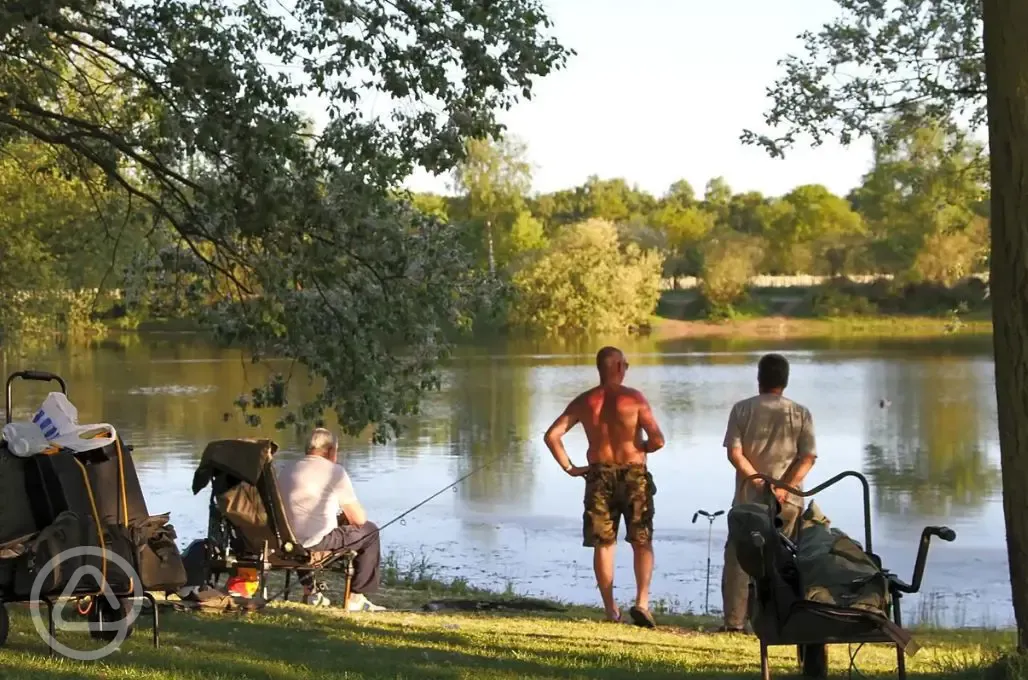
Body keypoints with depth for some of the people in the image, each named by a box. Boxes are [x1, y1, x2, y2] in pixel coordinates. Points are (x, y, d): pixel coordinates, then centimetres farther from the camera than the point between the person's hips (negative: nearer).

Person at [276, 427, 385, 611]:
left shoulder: (287, 468, 13)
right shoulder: (335, 471, -5)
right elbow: (359, 519, -3)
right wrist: (345, 516, 21)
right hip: (318, 542, -7)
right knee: (370, 531, 16)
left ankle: (309, 590, 39)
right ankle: (357, 597, 17)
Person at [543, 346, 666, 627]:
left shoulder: (584, 401, 1)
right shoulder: (634, 398, -8)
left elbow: (552, 435, -3)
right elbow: (658, 440, -13)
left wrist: (569, 467, 3)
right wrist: (640, 449, 7)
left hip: (599, 476, 2)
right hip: (634, 476, -2)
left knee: (603, 544, 9)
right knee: (642, 542, 8)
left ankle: (611, 609, 10)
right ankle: (642, 602, -6)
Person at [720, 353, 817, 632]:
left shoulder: (743, 409, 0)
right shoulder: (800, 414, 2)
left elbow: (734, 453, -9)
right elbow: (808, 457, -6)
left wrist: (759, 482, -10)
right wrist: (784, 488, -13)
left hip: (749, 498, -1)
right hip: (788, 502, 1)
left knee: (738, 558, 9)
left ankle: (734, 621, 7)